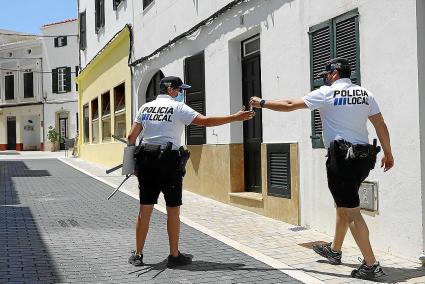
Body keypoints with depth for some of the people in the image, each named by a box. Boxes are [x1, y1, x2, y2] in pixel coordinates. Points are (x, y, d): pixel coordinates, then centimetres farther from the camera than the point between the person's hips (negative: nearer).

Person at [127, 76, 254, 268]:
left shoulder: (145, 107, 13)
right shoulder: (177, 107, -2)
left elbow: (132, 136, 11)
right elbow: (206, 121, -10)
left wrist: (132, 159, 21)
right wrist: (235, 117, -6)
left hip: (146, 160, 5)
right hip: (169, 160, -5)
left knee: (145, 209, 9)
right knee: (173, 209, 5)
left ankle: (137, 255, 15)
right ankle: (174, 256, 11)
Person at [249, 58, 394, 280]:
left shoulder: (327, 93, -4)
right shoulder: (365, 94, 10)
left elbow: (290, 105, 0)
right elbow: (381, 125, 9)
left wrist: (262, 103, 11)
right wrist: (388, 154, 19)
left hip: (341, 157, -7)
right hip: (363, 157, 7)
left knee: (351, 212, -5)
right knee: (343, 205, 21)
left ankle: (371, 265, -5)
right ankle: (334, 250, 36)